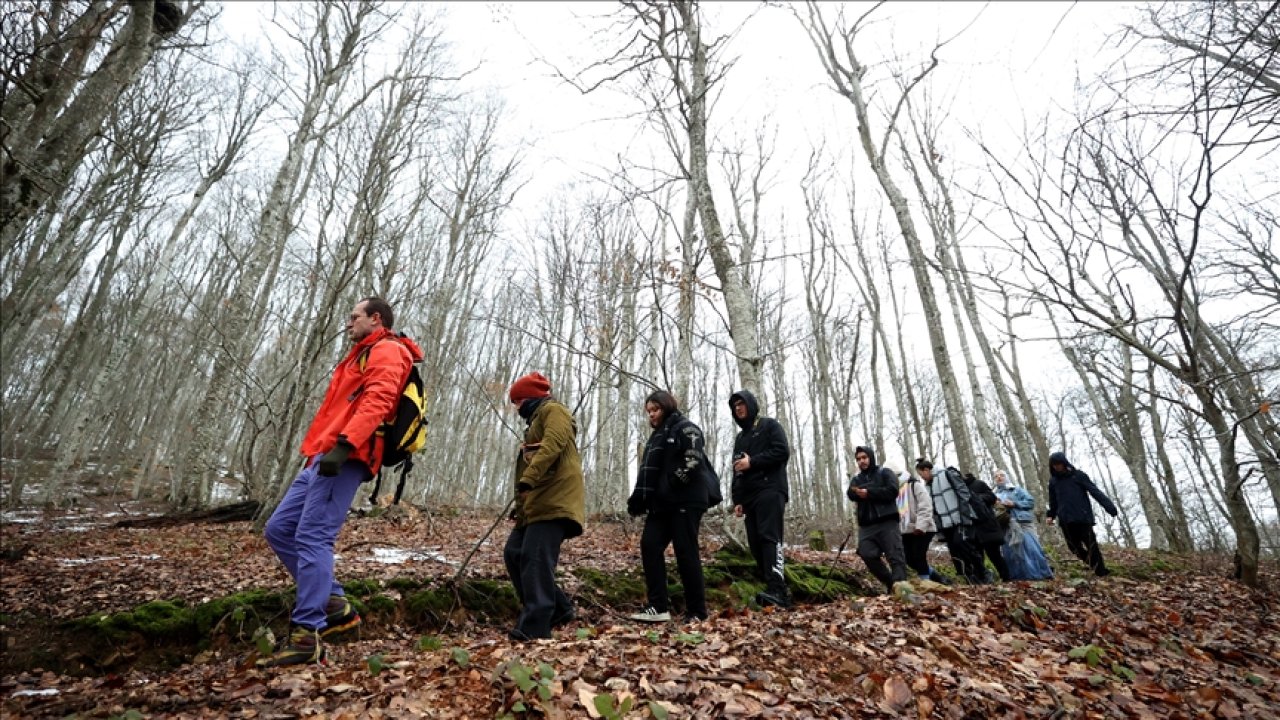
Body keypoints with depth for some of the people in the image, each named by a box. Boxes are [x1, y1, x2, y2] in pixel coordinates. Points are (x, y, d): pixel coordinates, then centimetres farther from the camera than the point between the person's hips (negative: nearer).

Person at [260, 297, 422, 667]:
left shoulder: (387, 351, -2)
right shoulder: (364, 356, 31)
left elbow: (376, 402, -20)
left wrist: (343, 445, -30)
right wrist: (319, 451, 21)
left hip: (345, 459, -11)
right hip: (324, 458, 11)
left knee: (312, 538, -13)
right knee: (279, 530, 9)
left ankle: (305, 635, -9)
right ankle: (334, 604, 12)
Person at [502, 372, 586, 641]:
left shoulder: (553, 410, 0)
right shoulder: (537, 420, 31)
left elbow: (552, 446, -20)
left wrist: (528, 479, -29)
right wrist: (521, 504, 26)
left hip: (554, 502, -11)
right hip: (538, 503, 11)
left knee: (536, 561, -15)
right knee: (514, 553, 7)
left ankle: (534, 627, -12)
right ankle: (558, 609, 14)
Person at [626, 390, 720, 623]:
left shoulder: (685, 428, -4)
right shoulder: (657, 435, 22)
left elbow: (694, 460, -18)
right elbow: (648, 470, 21)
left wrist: (672, 482, -18)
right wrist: (638, 499, 10)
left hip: (686, 501, -8)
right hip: (662, 503, 8)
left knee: (685, 552, -5)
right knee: (649, 546, -3)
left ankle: (697, 612, 7)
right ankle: (658, 607, 1)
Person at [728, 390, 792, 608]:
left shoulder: (770, 425, 7)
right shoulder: (740, 438, 26)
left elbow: (782, 451, -9)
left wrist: (752, 462, -11)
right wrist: (737, 500, 13)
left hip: (770, 490, -7)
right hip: (749, 496, 7)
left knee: (770, 537, -20)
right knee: (755, 543, -1)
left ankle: (777, 590, -27)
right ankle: (776, 591, 1)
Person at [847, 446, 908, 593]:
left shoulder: (885, 473, 10)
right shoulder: (856, 479, 20)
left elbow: (892, 491, -8)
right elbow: (851, 494, -3)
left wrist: (868, 492, -10)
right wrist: (877, 489, -18)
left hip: (887, 522, -4)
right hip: (866, 525, 4)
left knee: (896, 556, -10)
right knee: (867, 555, -8)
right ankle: (891, 584, 8)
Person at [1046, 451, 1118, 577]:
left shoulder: (1078, 475, 1)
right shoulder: (1053, 481, 12)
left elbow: (1095, 492, -6)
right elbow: (1053, 501, 22)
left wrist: (1110, 507, -17)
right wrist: (1051, 515, 12)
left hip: (1083, 517, -3)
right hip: (1065, 520, 4)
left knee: (1091, 545, -4)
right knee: (1074, 547, 3)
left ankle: (1102, 572, 4)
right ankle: (1095, 566, 23)